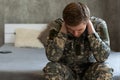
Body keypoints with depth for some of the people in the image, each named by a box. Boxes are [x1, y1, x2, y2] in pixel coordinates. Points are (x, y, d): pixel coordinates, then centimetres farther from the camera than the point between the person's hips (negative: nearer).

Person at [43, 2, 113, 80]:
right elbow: (52, 56, -26)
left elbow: (102, 57, -26)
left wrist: (91, 31, -30)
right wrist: (63, 31, -29)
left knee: (105, 71, -31)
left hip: (89, 71, 0)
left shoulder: (98, 25, -17)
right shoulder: (58, 25, -16)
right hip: (66, 72, 0)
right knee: (51, 68, -30)